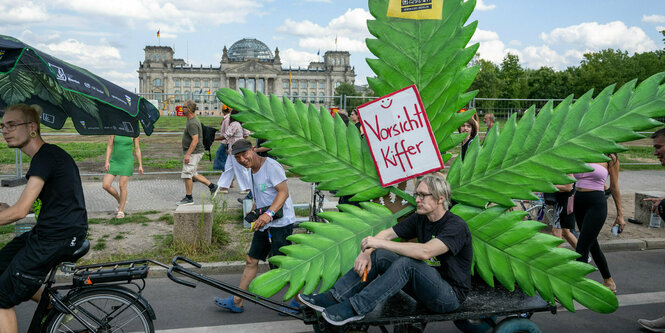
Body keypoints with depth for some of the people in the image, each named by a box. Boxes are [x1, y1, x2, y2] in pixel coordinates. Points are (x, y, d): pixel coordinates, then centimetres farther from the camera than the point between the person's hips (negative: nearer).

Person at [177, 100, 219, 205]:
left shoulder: (192, 123, -20)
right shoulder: (191, 120, 13)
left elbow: (195, 140, -26)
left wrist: (188, 154, -26)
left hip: (193, 153, -11)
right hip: (194, 152, 11)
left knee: (187, 175, -3)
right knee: (193, 174, 17)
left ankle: (189, 198, 7)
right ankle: (213, 187, 19)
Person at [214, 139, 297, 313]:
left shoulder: (271, 166, -14)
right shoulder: (253, 170, 14)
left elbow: (284, 192, -22)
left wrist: (269, 214, -32)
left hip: (280, 223, -9)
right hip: (264, 223, 9)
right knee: (251, 260, 11)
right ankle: (236, 302, 20)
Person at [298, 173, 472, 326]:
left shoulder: (456, 226, -19)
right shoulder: (420, 218, 5)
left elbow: (425, 252, -34)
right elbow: (387, 233, 4)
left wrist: (381, 243, -31)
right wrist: (365, 252, -17)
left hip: (451, 294, -7)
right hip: (426, 285, 7)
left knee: (406, 263, -32)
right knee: (377, 256, -7)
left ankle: (355, 308, -29)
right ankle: (334, 298, -13)